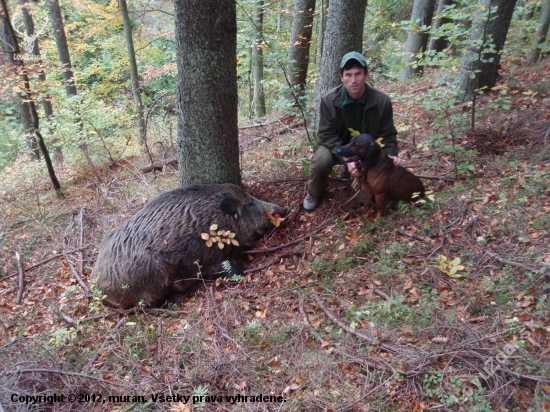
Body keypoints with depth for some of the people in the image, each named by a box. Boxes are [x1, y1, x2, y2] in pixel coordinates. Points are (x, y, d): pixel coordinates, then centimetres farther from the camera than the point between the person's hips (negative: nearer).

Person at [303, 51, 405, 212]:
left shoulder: (382, 101, -18)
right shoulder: (329, 100, -22)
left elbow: (387, 135, -8)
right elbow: (327, 135, -21)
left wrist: (391, 155, -29)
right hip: (337, 146, -2)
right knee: (320, 162, -33)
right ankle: (315, 193, 2)